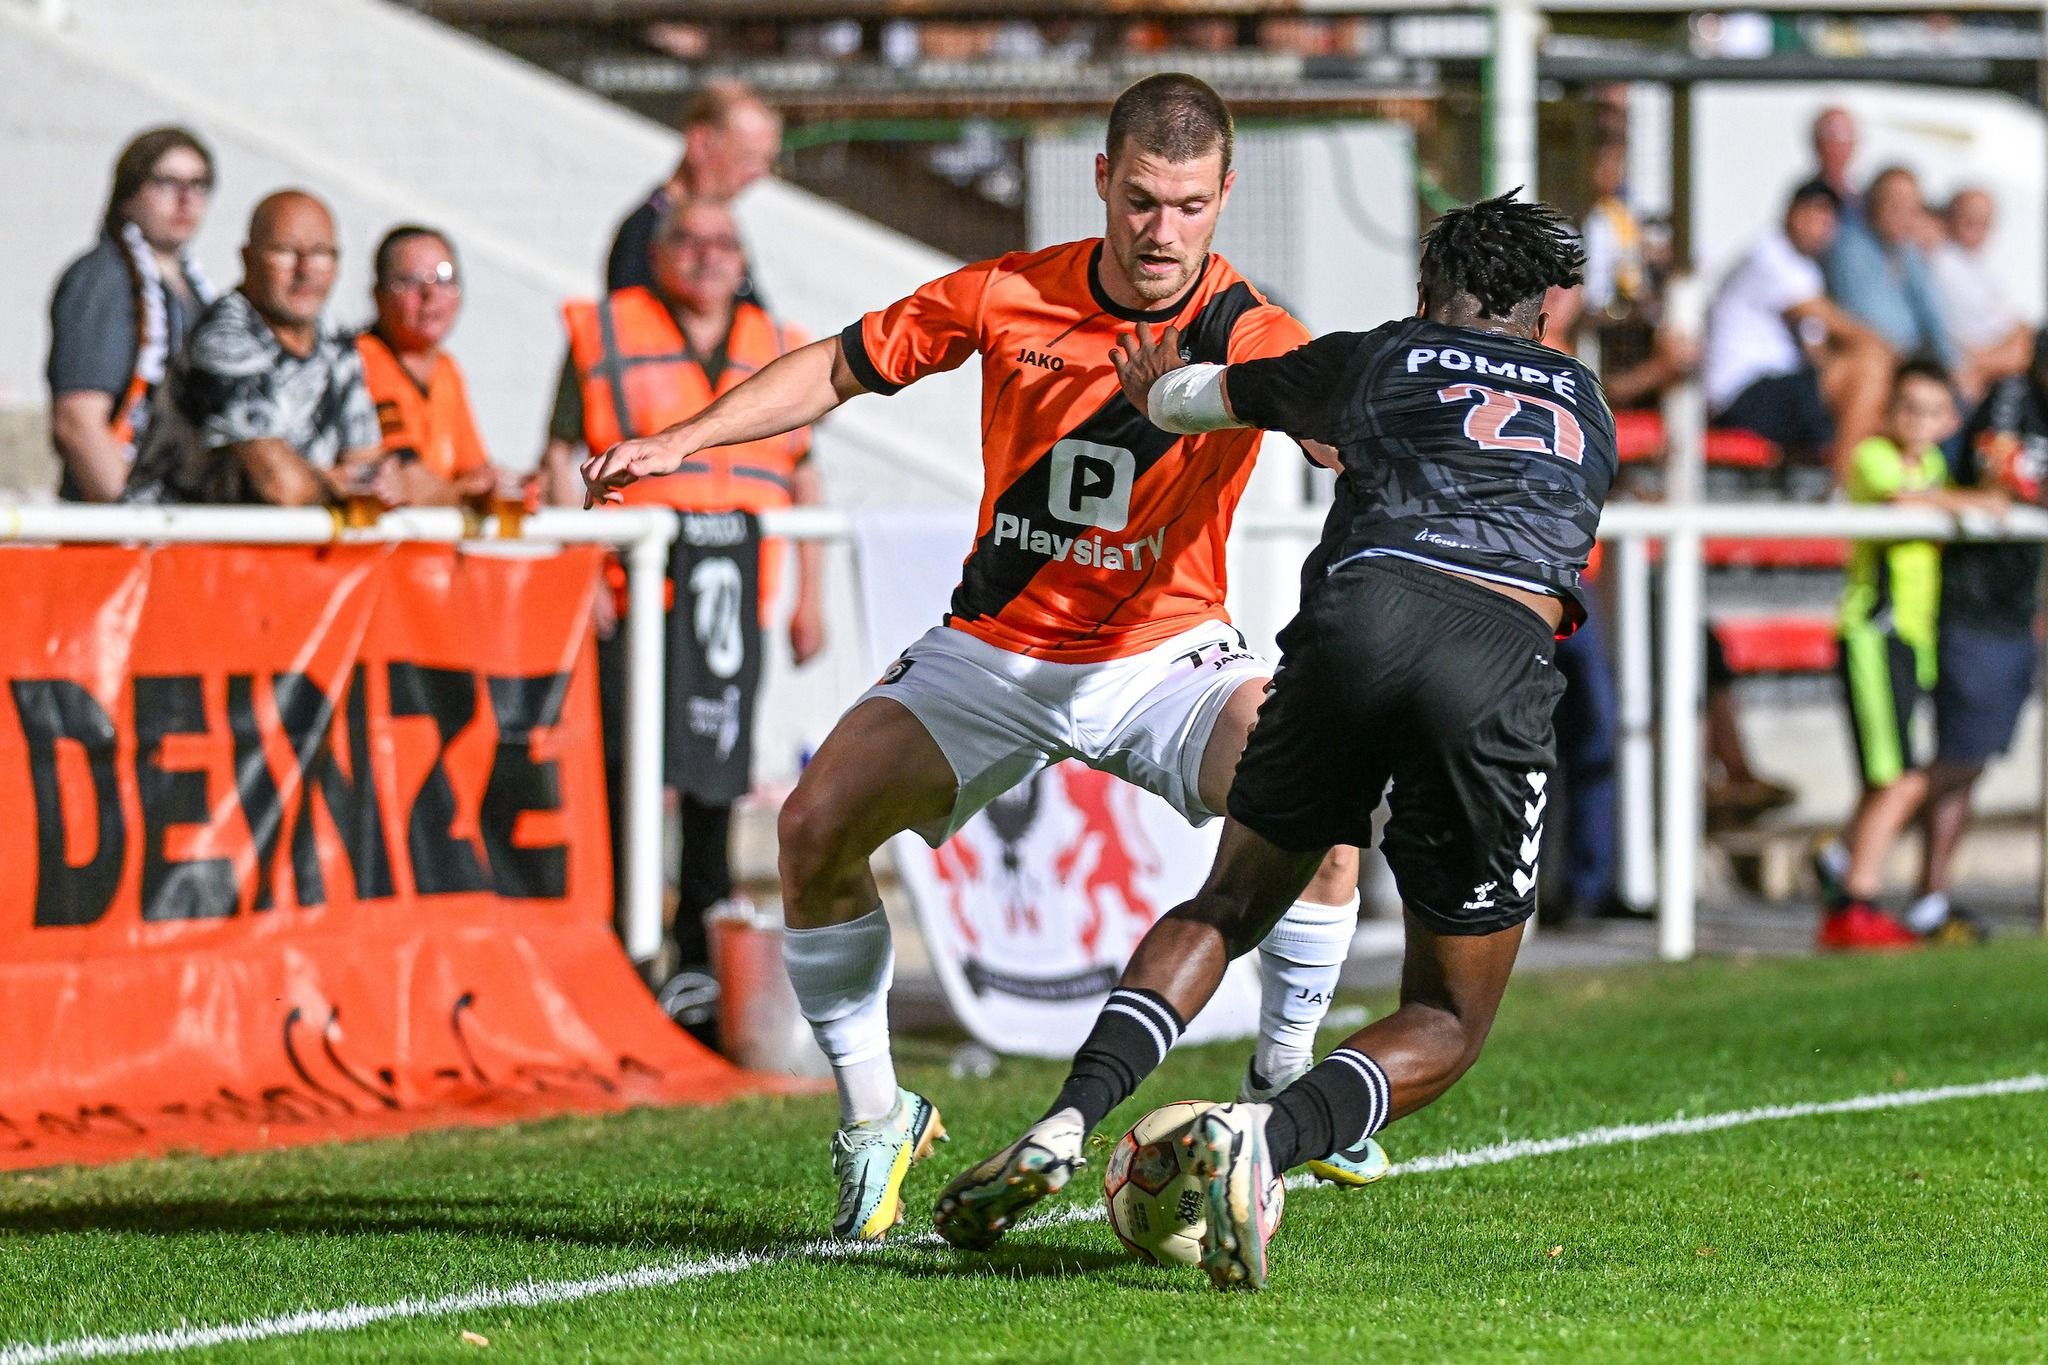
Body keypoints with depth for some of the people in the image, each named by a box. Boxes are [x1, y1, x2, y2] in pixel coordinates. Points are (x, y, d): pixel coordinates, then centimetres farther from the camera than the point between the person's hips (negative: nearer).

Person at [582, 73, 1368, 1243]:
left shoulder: (1253, 337, -16)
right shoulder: (1011, 298, -10)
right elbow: (842, 368, 2)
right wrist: (682, 442, -6)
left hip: (1167, 652, -2)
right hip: (995, 650, 2)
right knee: (817, 827, -15)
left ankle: (1285, 1084, -6)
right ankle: (874, 1121, 3)